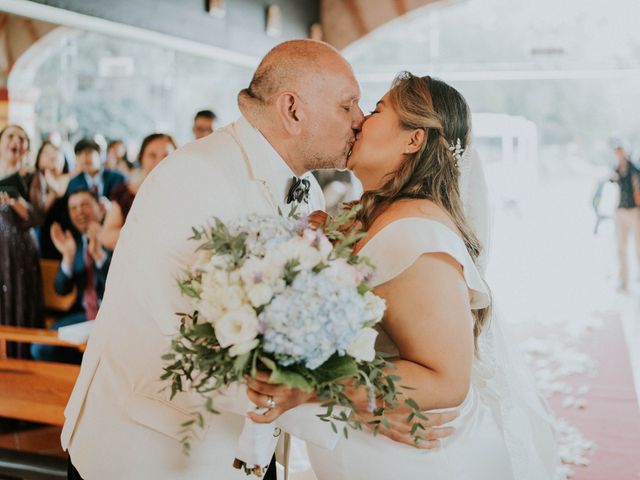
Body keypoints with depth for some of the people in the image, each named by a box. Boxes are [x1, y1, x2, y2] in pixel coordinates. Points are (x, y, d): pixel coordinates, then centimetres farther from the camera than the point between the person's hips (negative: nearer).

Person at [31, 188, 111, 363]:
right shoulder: (73, 242, 9)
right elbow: (61, 290, 3)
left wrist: (99, 253, -31)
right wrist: (68, 256, -14)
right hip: (84, 314, 6)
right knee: (40, 349, -10)